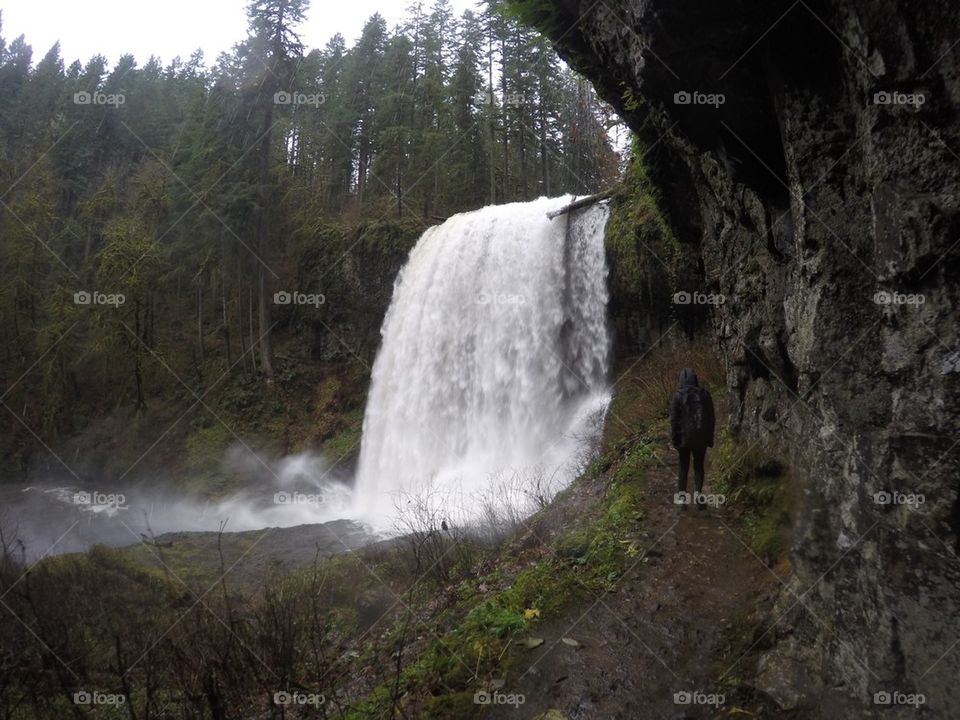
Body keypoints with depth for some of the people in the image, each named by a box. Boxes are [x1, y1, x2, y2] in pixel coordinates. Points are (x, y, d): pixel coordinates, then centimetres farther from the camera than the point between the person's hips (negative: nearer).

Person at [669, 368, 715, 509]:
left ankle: (682, 497, 12)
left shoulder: (678, 396, -10)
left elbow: (674, 419, -8)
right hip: (700, 437, 1)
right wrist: (710, 438, 10)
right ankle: (699, 496, 4)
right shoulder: (704, 394, -2)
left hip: (684, 438, -1)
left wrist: (674, 439, 0)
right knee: (699, 466, 11)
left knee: (684, 467, 10)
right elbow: (710, 418, 3)